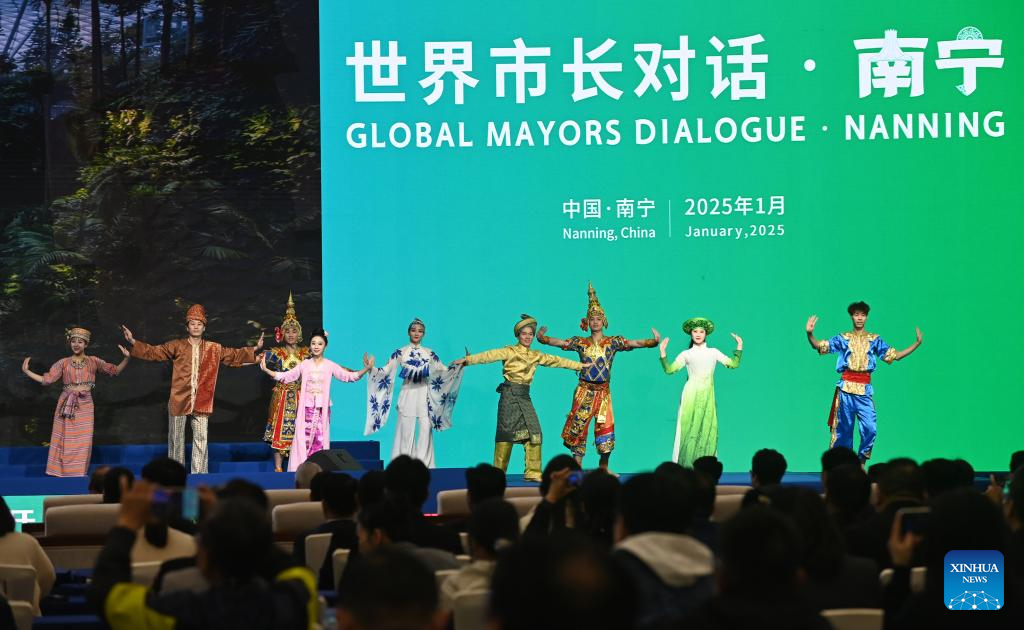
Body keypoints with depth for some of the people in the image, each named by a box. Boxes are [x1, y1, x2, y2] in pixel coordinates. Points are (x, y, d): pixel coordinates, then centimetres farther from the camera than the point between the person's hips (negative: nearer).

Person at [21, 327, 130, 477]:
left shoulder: (93, 362, 6)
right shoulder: (63, 363, 5)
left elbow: (115, 370, 6)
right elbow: (47, 380, 3)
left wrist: (126, 358, -10)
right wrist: (26, 371, -4)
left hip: (85, 405, 0)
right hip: (67, 403, 0)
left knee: (83, 440, -1)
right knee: (65, 439, -1)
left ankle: (79, 472, 6)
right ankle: (61, 471, 4)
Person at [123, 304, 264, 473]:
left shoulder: (214, 349, 9)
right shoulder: (176, 346, 3)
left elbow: (235, 355, 16)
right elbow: (153, 352, 1)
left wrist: (254, 349, 9)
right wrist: (133, 342, -9)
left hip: (201, 402, 1)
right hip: (179, 400, -1)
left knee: (201, 440, 0)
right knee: (176, 439, 4)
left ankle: (199, 474, 4)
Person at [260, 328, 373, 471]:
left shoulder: (330, 366, 3)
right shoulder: (304, 365, 5)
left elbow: (348, 376, -1)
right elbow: (285, 376, 6)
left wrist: (365, 369, -14)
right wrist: (265, 369, -3)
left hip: (322, 409, -1)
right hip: (306, 408, 1)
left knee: (320, 440, -3)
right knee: (304, 440, -3)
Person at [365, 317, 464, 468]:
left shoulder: (429, 353, 10)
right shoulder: (400, 353, 3)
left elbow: (444, 371, 13)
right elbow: (385, 371, -2)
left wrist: (461, 365, 3)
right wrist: (370, 368, -18)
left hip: (424, 395, 2)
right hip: (407, 394, -2)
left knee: (426, 429, -6)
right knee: (406, 431, -4)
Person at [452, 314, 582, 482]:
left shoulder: (536, 356, 15)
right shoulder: (510, 351, -2)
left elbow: (557, 361, 22)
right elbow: (489, 355, -13)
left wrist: (580, 365, 26)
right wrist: (467, 360, -25)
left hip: (524, 397, 6)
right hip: (509, 396, -6)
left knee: (533, 432, -2)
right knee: (507, 432, -7)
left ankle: (533, 473, 3)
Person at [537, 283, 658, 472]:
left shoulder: (613, 342, 2)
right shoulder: (580, 342, 5)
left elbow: (635, 343, -7)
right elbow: (557, 342, -1)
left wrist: (653, 341, -21)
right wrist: (542, 338, -17)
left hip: (603, 391, 0)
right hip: (584, 391, 0)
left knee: (605, 426, 1)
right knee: (578, 425, -4)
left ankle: (604, 467, 14)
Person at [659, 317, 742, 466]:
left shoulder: (713, 352, 14)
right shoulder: (686, 354, 8)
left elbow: (733, 364, 10)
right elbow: (669, 369, 2)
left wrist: (739, 347, 3)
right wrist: (663, 353, -8)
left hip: (707, 397, 2)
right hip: (691, 395, -2)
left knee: (708, 429, -3)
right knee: (690, 429, -7)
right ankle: (685, 464, -4)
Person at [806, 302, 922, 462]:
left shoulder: (874, 340, 12)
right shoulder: (843, 338, 8)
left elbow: (895, 355, 12)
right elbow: (820, 346, 2)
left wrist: (917, 343, 6)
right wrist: (810, 334, -18)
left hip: (865, 389, 1)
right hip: (846, 387, -1)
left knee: (870, 428, -11)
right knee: (844, 428, 2)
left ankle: (861, 462, 3)